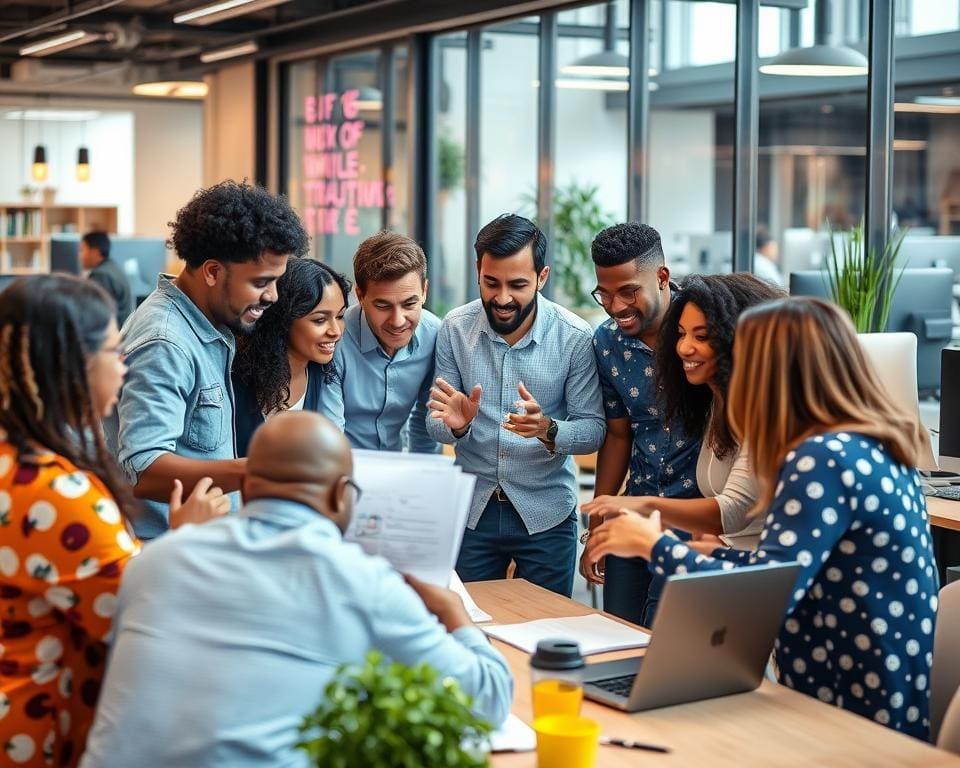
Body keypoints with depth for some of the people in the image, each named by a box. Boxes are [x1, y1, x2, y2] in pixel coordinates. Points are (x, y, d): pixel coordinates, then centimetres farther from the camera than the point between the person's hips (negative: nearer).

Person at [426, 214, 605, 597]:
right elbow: (436, 424, -2)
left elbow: (593, 429, -10)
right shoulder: (455, 328, -7)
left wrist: (548, 430, -30)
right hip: (472, 508, 1)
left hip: (545, 512, -1)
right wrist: (456, 424, -25)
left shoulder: (574, 336, -12)